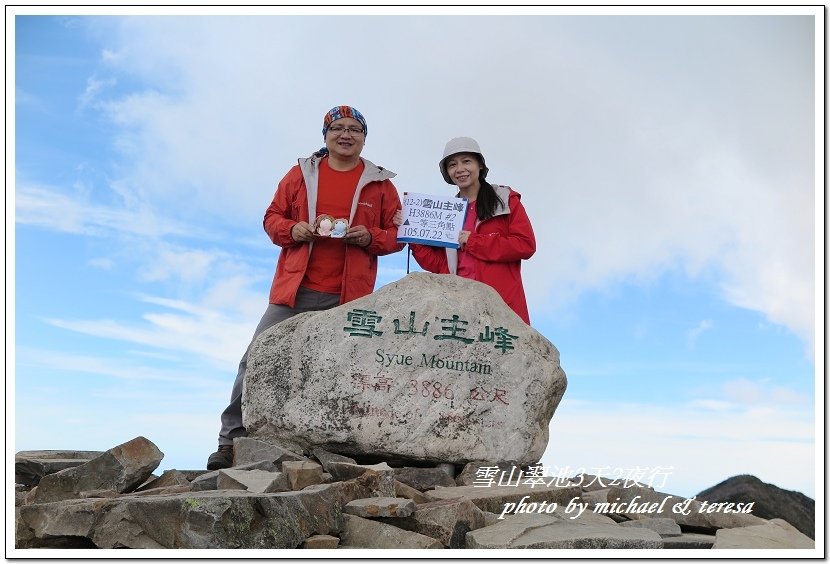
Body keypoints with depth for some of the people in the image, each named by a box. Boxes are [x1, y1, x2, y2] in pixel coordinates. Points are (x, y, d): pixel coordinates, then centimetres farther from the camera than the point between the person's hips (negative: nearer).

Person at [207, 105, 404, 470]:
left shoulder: (379, 183, 11)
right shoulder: (302, 173, 13)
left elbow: (397, 234, 12)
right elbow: (272, 217, 16)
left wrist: (370, 237, -8)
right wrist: (292, 229, -6)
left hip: (349, 299, -1)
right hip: (295, 290, 1)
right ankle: (232, 438, 3)